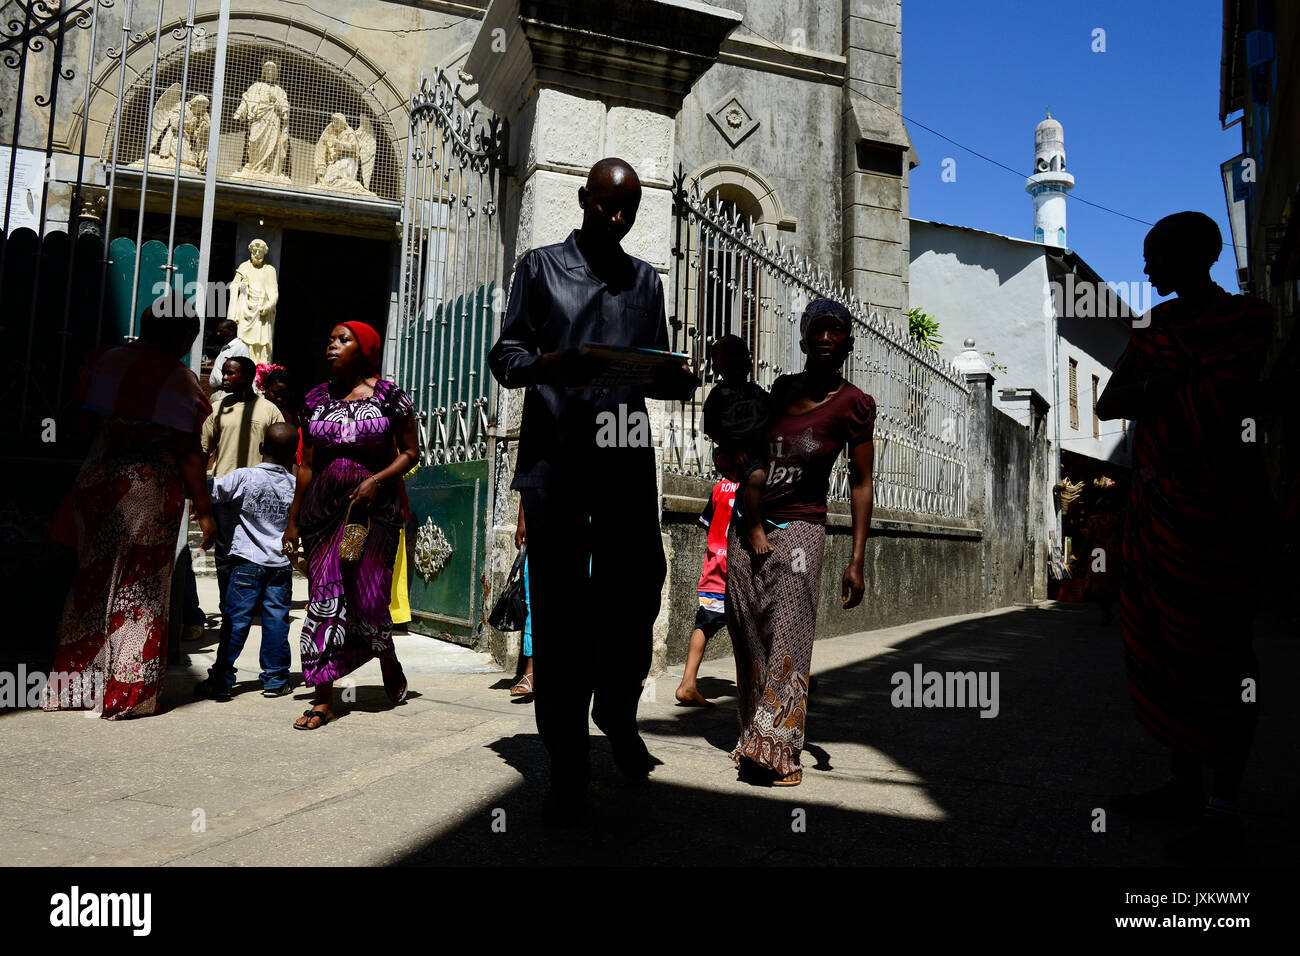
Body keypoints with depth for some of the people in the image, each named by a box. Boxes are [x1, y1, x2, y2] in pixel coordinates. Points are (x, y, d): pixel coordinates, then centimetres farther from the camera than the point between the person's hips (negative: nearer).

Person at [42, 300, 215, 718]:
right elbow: (187, 450, -11)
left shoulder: (106, 361, 7)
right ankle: (126, 694, 9)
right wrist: (204, 510, -7)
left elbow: (85, 419, 12)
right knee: (140, 588, 5)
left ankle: (73, 684, 24)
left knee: (92, 580, 16)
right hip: (151, 489, -5)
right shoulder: (180, 378, -8)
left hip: (96, 480, 5)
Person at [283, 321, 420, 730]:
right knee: (324, 596, 0)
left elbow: (409, 452, 1)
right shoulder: (316, 398, 9)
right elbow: (307, 465, 13)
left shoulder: (389, 396, -3)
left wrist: (377, 480, -16)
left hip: (373, 507, -3)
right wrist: (294, 520, 13)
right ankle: (323, 698, 5)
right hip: (323, 508, 3)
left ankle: (389, 661, 29)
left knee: (368, 596, -4)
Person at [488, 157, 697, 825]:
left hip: (626, 460, 3)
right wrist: (545, 365, -17)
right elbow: (504, 356, 5)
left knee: (637, 591, 1)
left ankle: (617, 713, 29)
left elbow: (656, 372, 19)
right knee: (560, 608, -1)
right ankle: (566, 765, 9)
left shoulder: (646, 281, 21)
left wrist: (675, 380, -4)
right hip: (555, 458, -2)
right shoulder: (541, 267, 11)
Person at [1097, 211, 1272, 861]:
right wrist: (1165, 385, -11)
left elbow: (1213, 409, -19)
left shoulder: (1245, 320, -6)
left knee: (1212, 660, -3)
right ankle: (1182, 788, 24)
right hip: (1154, 508, 8)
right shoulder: (1158, 323, 15)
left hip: (1211, 513, -7)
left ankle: (1223, 816, 9)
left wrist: (1143, 394, -7)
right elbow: (1106, 404, 6)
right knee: (1158, 649, 11)